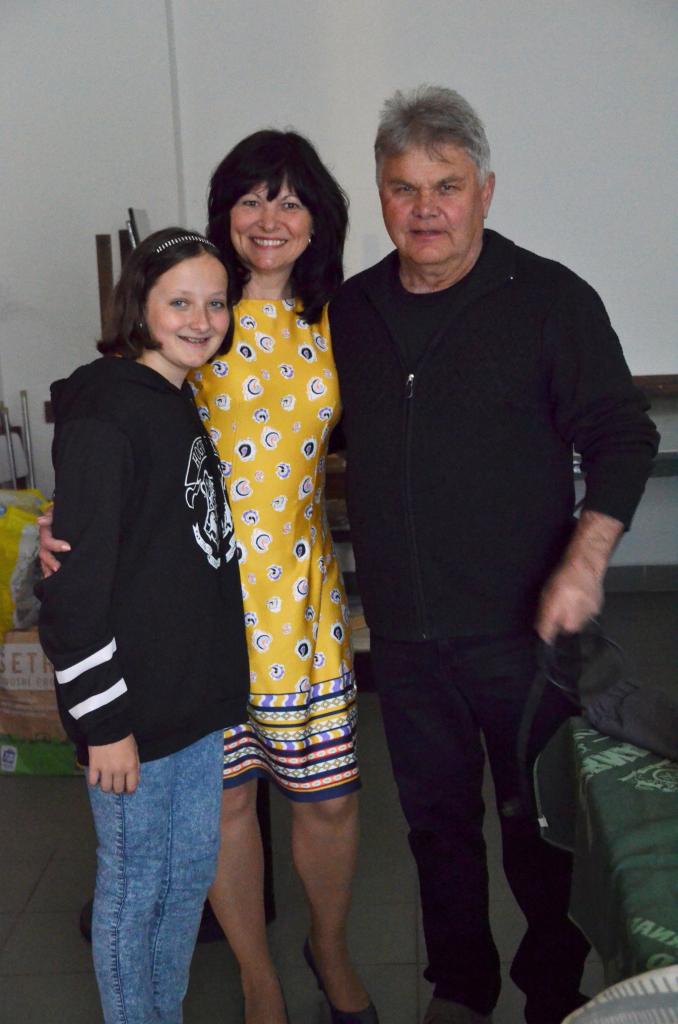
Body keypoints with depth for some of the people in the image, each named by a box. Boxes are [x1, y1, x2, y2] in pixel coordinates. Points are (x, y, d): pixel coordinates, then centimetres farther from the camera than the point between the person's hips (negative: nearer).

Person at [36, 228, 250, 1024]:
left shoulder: (190, 404, 10)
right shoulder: (105, 413, -17)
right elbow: (73, 582, -20)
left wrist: (218, 676, 17)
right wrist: (103, 722, -18)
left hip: (199, 694, 8)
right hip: (133, 710, -8)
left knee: (191, 870, 20)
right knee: (135, 887, 9)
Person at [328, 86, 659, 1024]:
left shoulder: (550, 298, -6)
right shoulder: (351, 309, 7)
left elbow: (622, 437, -6)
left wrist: (583, 565, -18)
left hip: (522, 628, -4)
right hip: (403, 632, 4)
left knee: (540, 822, 10)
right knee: (437, 819, 17)